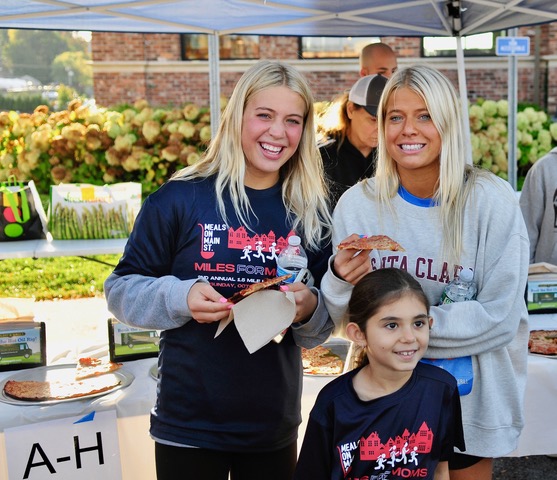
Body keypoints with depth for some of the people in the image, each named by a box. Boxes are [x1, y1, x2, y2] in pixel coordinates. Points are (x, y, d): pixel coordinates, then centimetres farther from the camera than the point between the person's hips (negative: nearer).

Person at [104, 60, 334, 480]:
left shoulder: (311, 213, 3)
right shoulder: (181, 199, -8)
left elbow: (323, 328, 9)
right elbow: (122, 289, -3)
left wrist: (309, 309, -14)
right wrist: (180, 298, -21)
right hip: (188, 424, -3)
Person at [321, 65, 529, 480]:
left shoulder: (491, 201, -16)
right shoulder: (357, 204, -8)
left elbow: (501, 316, -16)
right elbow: (342, 320, -3)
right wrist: (339, 281, -25)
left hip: (470, 394, -1)